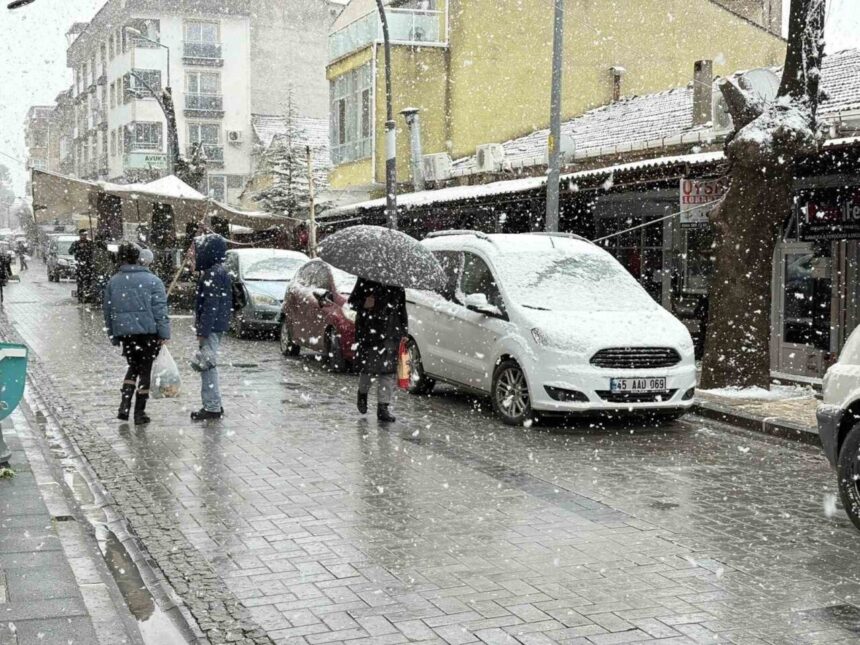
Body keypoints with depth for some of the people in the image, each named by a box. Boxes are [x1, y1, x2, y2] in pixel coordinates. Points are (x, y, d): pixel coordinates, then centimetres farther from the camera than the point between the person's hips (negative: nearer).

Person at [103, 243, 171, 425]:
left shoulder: (113, 282, 4)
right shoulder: (152, 280, -5)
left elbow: (107, 311, 9)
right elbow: (160, 309, -10)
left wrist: (113, 336, 16)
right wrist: (164, 333, -7)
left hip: (124, 333, 3)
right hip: (148, 331, -3)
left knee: (133, 367, 21)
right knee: (145, 370, 8)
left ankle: (124, 406, 5)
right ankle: (139, 413, 9)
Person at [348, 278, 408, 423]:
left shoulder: (398, 286, 10)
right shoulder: (366, 280, 0)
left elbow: (402, 308, 18)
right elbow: (352, 301, 3)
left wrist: (404, 330, 14)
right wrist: (364, 304, -18)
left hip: (391, 334, 3)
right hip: (368, 331, -3)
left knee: (388, 370, -4)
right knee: (368, 368, 4)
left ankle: (383, 407, -1)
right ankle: (362, 393, 34)